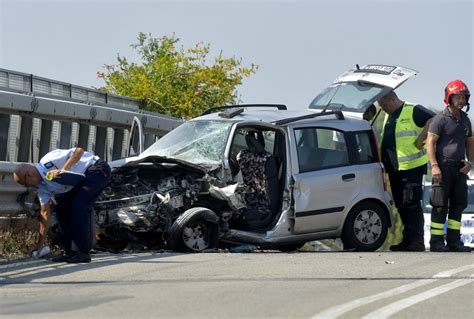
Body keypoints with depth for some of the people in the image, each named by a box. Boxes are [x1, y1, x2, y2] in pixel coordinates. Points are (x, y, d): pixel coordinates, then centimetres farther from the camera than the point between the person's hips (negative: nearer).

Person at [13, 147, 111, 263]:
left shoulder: (48, 161, -24)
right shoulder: (43, 187, 2)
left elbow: (79, 151, -28)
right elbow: (45, 213, 5)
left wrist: (63, 169, -35)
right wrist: (40, 244, 5)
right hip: (81, 181, 10)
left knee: (78, 205, -22)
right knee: (61, 208, 5)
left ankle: (83, 252, -20)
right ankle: (70, 252, 9)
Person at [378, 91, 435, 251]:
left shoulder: (413, 111, -8)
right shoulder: (388, 117, 19)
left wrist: (420, 139, -18)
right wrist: (382, 161, 19)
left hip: (411, 167, -9)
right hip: (394, 168, 9)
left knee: (412, 204, -9)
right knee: (400, 205, 11)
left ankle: (417, 243, -6)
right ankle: (407, 240, 19)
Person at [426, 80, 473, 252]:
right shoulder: (441, 118, -8)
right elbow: (431, 142, -11)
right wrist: (434, 165, -19)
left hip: (459, 168, 7)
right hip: (443, 167, -7)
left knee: (458, 204, 8)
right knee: (440, 205, -6)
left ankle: (454, 240, 14)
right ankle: (436, 242, -4)